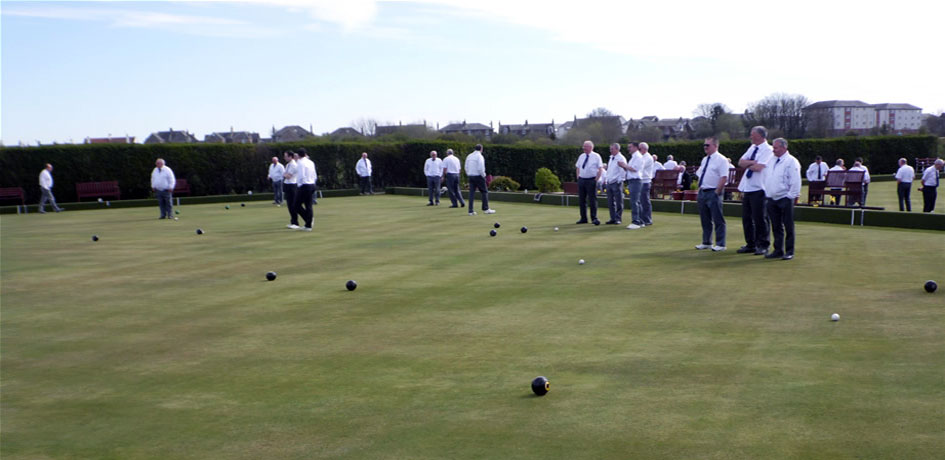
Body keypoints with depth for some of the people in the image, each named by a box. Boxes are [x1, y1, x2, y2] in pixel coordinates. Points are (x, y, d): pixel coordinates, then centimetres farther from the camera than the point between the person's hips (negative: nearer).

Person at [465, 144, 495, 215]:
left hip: (471, 176, 6)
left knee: (471, 193, 4)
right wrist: (483, 175, -6)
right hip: (478, 176, -6)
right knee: (484, 192, 4)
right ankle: (485, 209, 3)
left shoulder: (469, 156, 10)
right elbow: (480, 168, -19)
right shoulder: (479, 156, -11)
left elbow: (466, 167, 12)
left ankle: (470, 211, 0)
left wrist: (469, 175, 16)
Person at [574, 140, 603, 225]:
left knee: (592, 200, -6)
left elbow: (600, 169, -6)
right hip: (581, 180, 5)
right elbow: (577, 168, 19)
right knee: (582, 200, 7)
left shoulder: (596, 156, -4)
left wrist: (596, 180, -11)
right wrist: (578, 178, 8)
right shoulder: (581, 156, 11)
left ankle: (594, 218, 0)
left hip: (591, 180, -5)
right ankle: (583, 218, 15)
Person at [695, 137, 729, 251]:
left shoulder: (721, 160, -10)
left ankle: (720, 244, 3)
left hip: (713, 192, -8)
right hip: (702, 191, 8)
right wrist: (700, 187, 12)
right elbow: (699, 174, 23)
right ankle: (706, 242, 24)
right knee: (705, 219, 14)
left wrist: (717, 192, -18)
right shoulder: (704, 159, 15)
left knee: (718, 220, -3)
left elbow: (724, 178, -16)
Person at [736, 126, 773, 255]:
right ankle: (750, 244, 19)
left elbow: (758, 167, -21)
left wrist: (747, 164, -3)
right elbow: (740, 162, 7)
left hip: (758, 189, -8)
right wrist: (752, 162, -9)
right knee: (746, 217, 10)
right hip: (747, 188, 8)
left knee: (759, 218, -3)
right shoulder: (752, 147, 15)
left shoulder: (767, 150, -10)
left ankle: (762, 245, 7)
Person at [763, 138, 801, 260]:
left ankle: (789, 252, 5)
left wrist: (790, 196, -14)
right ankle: (778, 250, 17)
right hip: (771, 199, 6)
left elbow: (795, 182, -10)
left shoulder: (791, 161, -7)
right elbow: (766, 178, 21)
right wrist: (767, 195, 15)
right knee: (776, 226, 11)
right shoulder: (771, 161, 14)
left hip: (785, 199, -6)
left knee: (788, 227, 0)